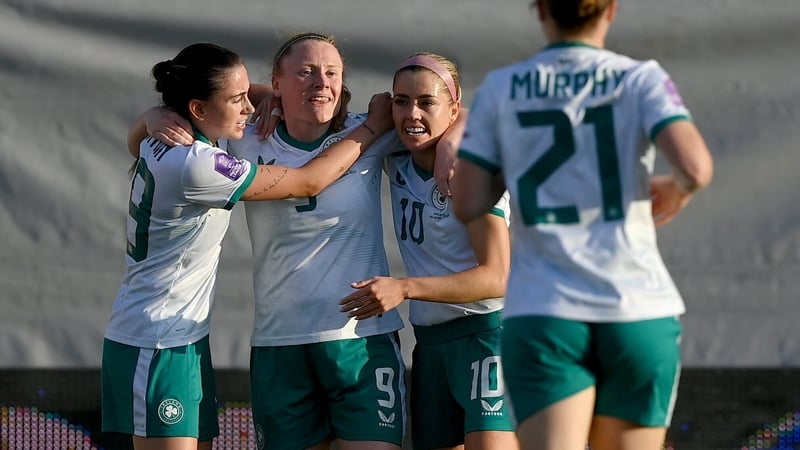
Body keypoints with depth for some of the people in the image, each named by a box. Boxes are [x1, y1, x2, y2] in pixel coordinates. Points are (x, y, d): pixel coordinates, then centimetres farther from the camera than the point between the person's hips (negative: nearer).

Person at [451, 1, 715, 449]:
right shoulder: (641, 79, 1)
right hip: (639, 313, 0)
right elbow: (695, 167, -15)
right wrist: (676, 191, 9)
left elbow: (467, 204, 4)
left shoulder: (500, 88, 6)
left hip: (542, 317, 0)